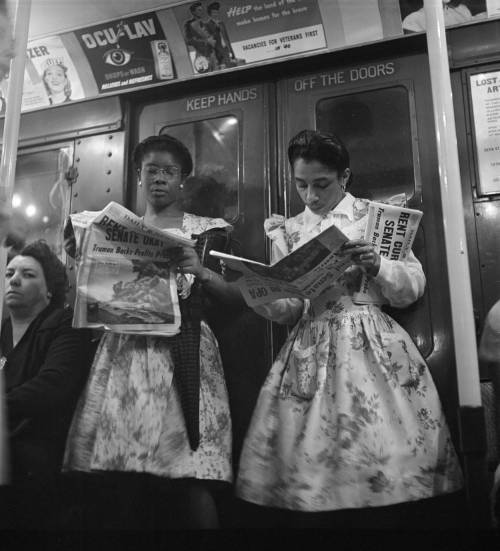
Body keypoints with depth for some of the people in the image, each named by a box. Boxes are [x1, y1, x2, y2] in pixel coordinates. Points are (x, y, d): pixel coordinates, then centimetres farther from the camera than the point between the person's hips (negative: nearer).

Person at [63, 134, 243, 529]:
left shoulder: (208, 231, 11)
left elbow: (236, 297, 5)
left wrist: (201, 272, -11)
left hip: (184, 355, -2)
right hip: (126, 353, 2)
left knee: (192, 481, -11)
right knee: (123, 482, -4)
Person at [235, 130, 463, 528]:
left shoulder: (374, 217, 5)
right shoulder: (288, 231, 13)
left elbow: (413, 285, 2)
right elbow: (288, 309, 11)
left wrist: (376, 267, -16)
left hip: (370, 347, -2)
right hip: (308, 353, 3)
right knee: (304, 467, -1)